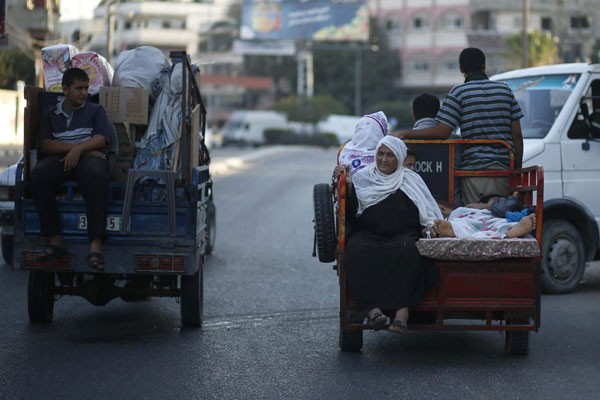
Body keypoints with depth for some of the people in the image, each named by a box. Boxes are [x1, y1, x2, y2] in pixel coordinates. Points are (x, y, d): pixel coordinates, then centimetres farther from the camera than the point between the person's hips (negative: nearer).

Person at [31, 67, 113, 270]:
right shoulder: (51, 115, 23)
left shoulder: (95, 110, 20)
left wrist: (79, 149, -16)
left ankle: (96, 244, -47)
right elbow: (45, 145, 6)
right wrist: (72, 147, -10)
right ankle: (55, 240, -34)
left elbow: (101, 138, 2)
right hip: (59, 158, 2)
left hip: (88, 157, -2)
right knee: (39, 174, -35)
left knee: (95, 174, -40)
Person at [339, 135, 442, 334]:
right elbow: (351, 212, 11)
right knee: (357, 251, -36)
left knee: (406, 250, -37)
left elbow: (428, 212, 14)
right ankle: (372, 308, -44)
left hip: (403, 234, 0)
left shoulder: (411, 180, 19)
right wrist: (348, 187, -3)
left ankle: (402, 310, -45)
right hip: (367, 234, 1)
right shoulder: (362, 178, 19)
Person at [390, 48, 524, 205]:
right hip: (504, 169, 3)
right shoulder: (504, 89, 10)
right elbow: (517, 134, 8)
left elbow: (442, 131, -10)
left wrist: (405, 134, -3)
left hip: (474, 168, -3)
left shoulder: (459, 92, -1)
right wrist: (518, 168, 15)